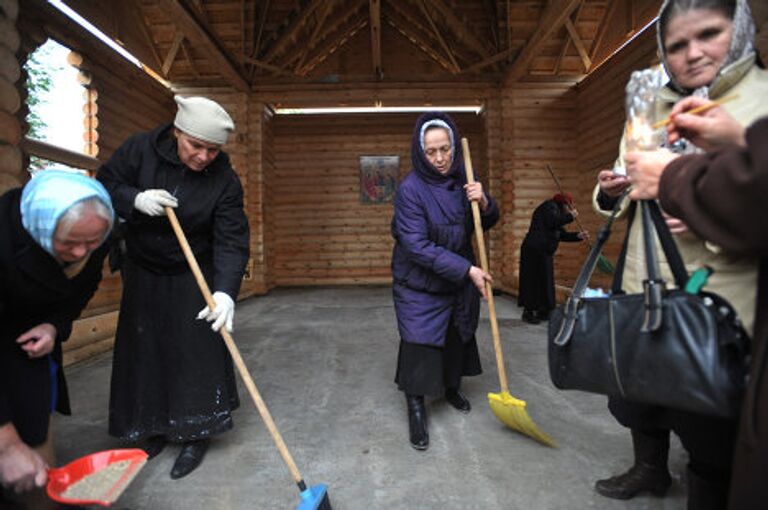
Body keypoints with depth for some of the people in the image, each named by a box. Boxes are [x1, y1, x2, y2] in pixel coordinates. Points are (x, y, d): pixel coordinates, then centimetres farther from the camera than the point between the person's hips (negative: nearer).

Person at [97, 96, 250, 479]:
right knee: (144, 351, 10)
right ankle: (154, 427, 29)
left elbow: (231, 241, -23)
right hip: (143, 274, 3)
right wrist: (135, 199, -25)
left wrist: (225, 290, -37)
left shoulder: (224, 180, -18)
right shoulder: (141, 149, -13)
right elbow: (105, 185, -3)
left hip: (194, 278, -2)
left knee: (197, 352, -1)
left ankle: (196, 434, 15)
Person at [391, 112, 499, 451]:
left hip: (459, 281, 6)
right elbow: (417, 246, -25)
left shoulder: (462, 179, -5)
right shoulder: (411, 188, -22)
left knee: (457, 335, 19)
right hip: (419, 283, -5)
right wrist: (468, 269, -28)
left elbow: (487, 223, 4)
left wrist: (484, 203, -20)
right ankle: (416, 411, 16)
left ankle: (451, 387, 45)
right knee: (419, 343, -4)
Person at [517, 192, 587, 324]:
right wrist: (570, 216, -10)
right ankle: (528, 312, -2)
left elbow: (562, 234, 19)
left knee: (545, 281, 11)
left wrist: (578, 236, 6)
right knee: (534, 280, -7)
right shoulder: (550, 206, -3)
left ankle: (542, 311, 18)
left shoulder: (557, 212, 25)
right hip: (535, 250, -10)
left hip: (544, 253, 10)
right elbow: (553, 222, -21)